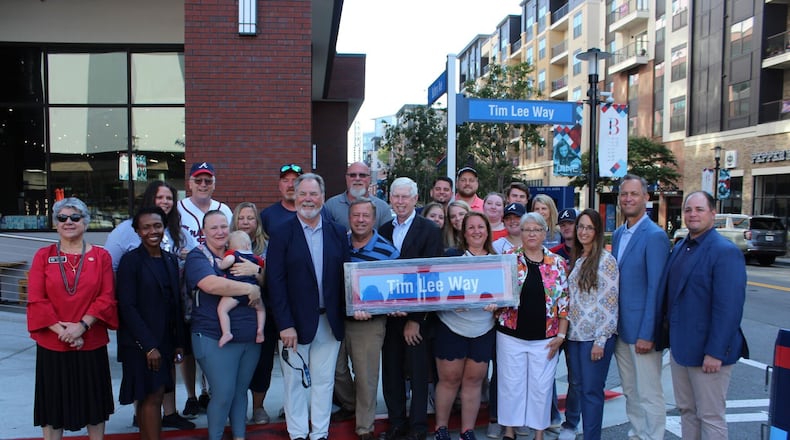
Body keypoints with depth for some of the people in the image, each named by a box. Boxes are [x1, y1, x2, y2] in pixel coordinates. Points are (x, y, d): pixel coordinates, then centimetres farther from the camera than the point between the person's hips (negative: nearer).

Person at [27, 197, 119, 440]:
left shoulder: (101, 256, 1)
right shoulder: (43, 256, 3)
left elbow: (107, 298, -4)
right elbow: (36, 300, -4)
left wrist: (81, 325, -16)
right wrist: (61, 330, -14)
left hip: (91, 344, 0)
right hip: (52, 345, 0)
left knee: (94, 401, 11)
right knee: (52, 403, 9)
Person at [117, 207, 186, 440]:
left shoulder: (171, 260, 10)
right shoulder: (130, 260, -8)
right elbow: (127, 307, -12)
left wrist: (179, 343, 9)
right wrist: (149, 345, -16)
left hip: (165, 342, 6)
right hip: (141, 344, -5)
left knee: (151, 398, 10)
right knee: (152, 397, -4)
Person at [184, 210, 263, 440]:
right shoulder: (197, 256, -5)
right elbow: (212, 284, -24)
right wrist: (250, 288, -17)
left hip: (250, 337, 5)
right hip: (215, 339, -5)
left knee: (241, 391, 14)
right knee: (223, 393, -3)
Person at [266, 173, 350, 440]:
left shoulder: (338, 233, 5)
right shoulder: (282, 234, -4)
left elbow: (345, 275, 5)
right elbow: (275, 281, -9)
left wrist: (344, 315, -2)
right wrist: (285, 324, -14)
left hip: (329, 321, 3)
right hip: (295, 321, -2)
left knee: (324, 380, 12)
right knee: (296, 381, 9)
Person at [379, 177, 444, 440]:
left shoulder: (430, 231, -7)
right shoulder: (384, 231, 8)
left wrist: (415, 319, -14)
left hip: (418, 314, -4)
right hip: (389, 313, 4)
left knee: (418, 371, 7)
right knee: (391, 369, 11)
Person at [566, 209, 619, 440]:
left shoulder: (606, 260, -9)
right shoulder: (576, 259, 12)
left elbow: (610, 303, -12)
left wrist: (601, 340, -15)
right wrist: (566, 330, 10)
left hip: (595, 336, -7)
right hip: (575, 334, 7)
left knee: (591, 390, 0)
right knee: (580, 387, 12)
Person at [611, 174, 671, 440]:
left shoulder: (655, 236, -14)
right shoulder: (618, 234, 11)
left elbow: (656, 289, -17)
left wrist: (647, 334, -18)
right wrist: (612, 323, 12)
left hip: (642, 330, -7)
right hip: (621, 329, 8)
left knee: (649, 395, 2)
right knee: (630, 391, 17)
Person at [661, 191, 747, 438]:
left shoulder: (725, 252, -15)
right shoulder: (680, 248, 10)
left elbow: (729, 308, -20)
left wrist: (715, 352, -22)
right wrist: (671, 335, 13)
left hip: (707, 351, -8)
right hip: (679, 346, 8)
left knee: (710, 418, 4)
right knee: (686, 411, 17)